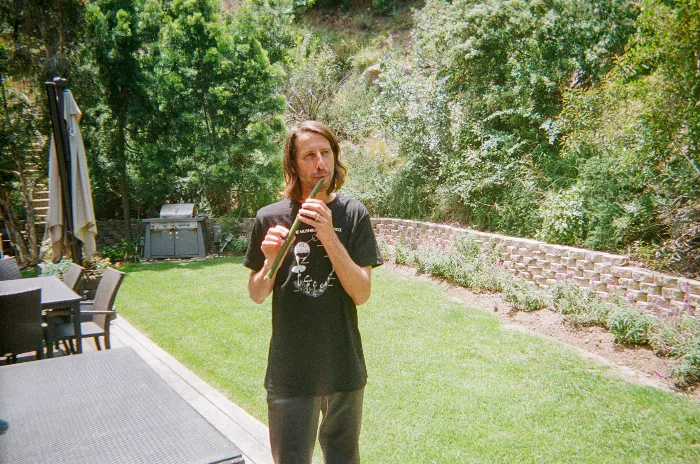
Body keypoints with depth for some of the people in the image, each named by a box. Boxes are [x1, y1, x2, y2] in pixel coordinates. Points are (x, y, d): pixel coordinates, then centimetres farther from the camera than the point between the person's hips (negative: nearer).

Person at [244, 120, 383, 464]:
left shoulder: (353, 214, -7)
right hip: (289, 371, -1)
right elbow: (256, 296, 3)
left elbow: (362, 294, -12)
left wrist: (330, 238, -24)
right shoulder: (270, 217, -6)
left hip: (344, 368, 1)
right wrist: (270, 261, -18)